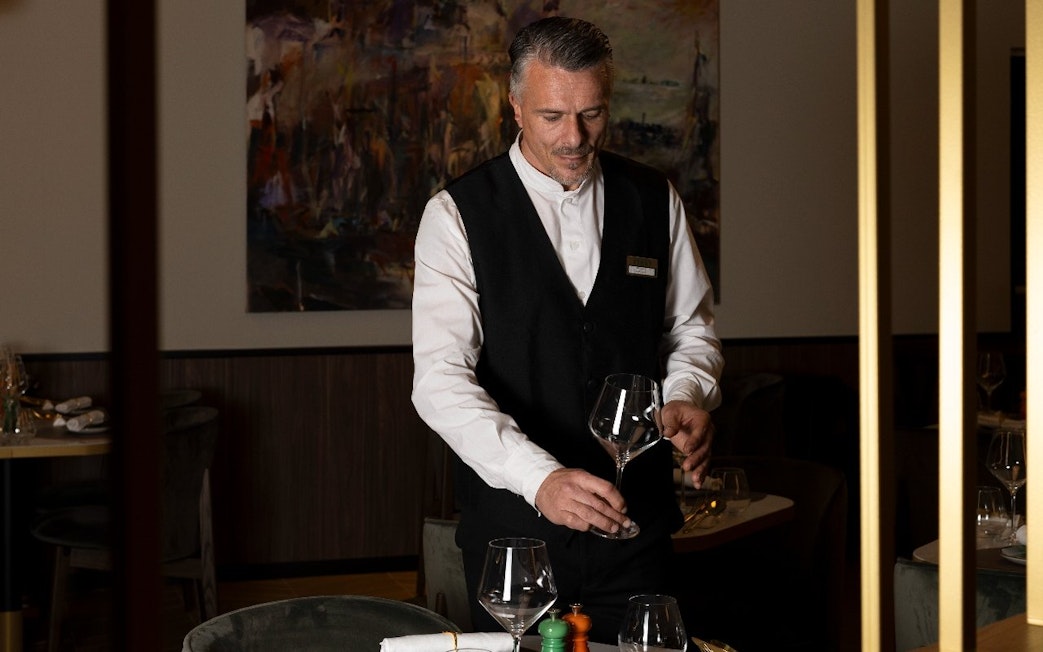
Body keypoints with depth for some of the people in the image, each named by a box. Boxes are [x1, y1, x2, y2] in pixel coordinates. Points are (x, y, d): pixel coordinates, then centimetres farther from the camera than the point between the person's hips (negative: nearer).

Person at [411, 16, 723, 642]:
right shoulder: (457, 215, -8)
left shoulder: (654, 198, 4)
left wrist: (687, 396, -10)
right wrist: (540, 477, -31)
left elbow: (692, 327, 14)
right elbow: (442, 378, -17)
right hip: (513, 528, -2)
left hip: (636, 521, 3)